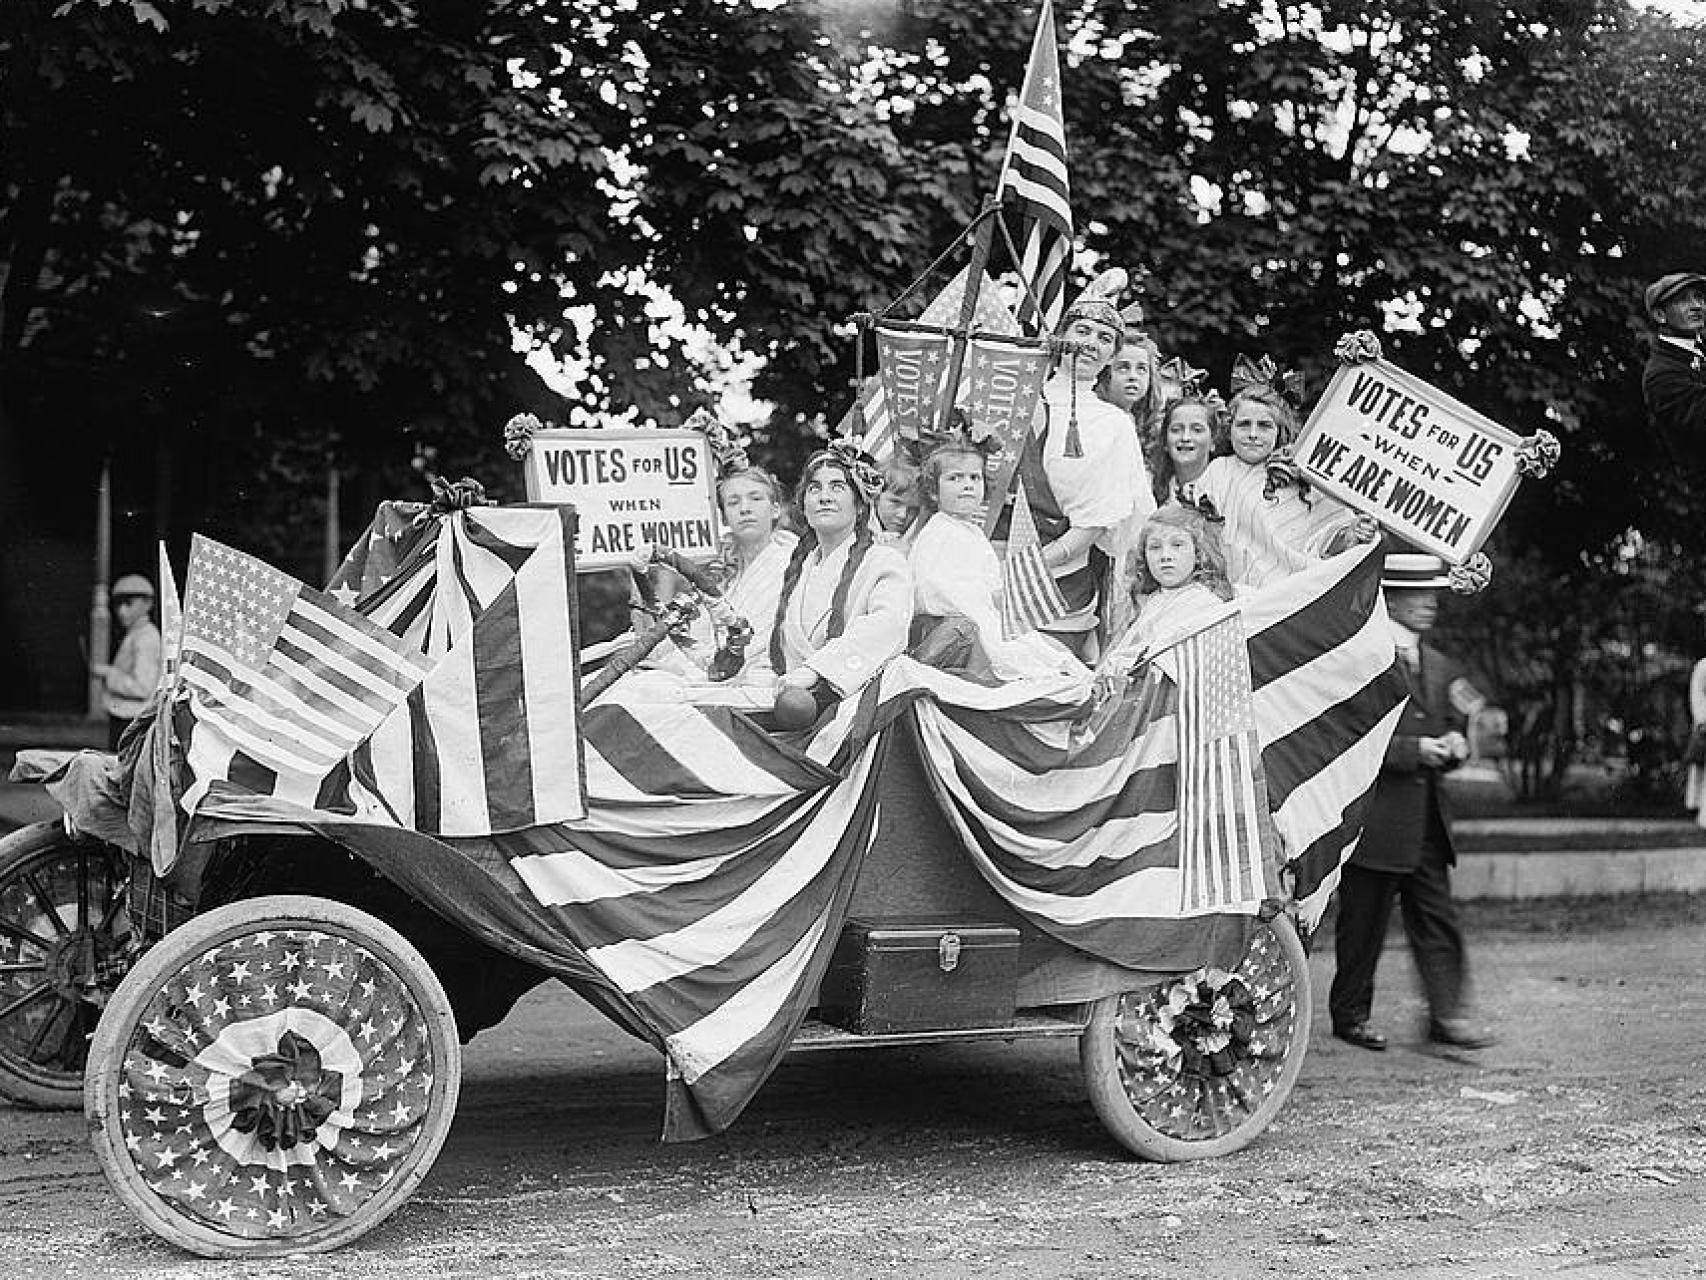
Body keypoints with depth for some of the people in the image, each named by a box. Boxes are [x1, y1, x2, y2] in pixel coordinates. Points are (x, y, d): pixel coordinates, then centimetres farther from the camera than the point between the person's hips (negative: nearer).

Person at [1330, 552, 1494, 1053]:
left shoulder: (1439, 666, 16)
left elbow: (1451, 730, 23)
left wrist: (1454, 745, 0)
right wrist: (1413, 751, -19)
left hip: (1427, 818, 7)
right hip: (1374, 817, -7)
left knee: (1437, 918, 3)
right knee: (1363, 925, 2)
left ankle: (1447, 1015, 5)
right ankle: (1350, 1015, 15)